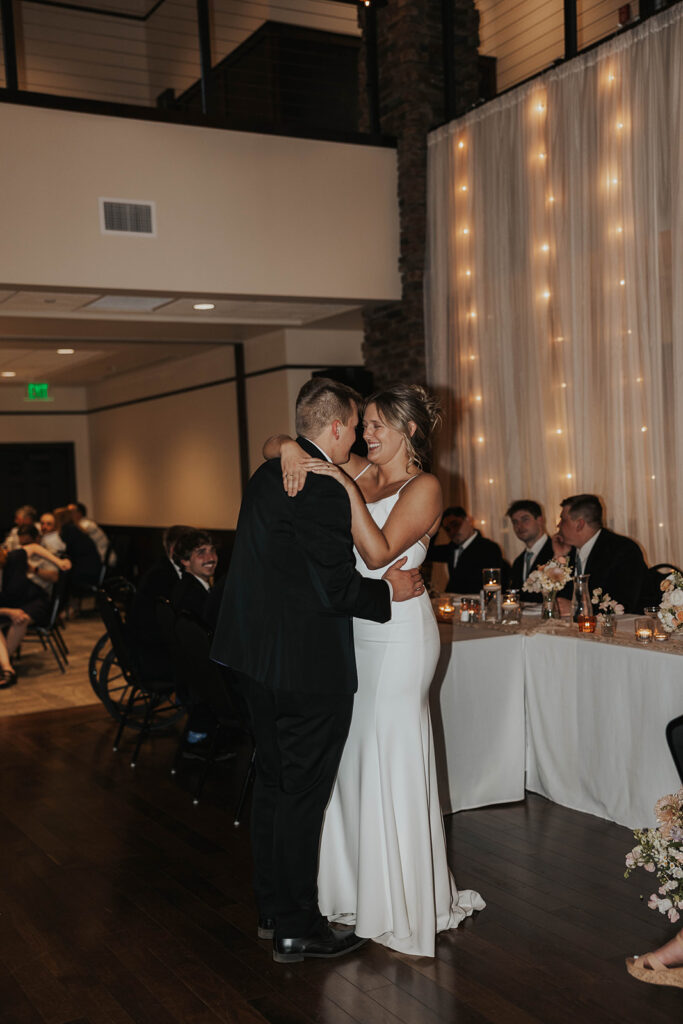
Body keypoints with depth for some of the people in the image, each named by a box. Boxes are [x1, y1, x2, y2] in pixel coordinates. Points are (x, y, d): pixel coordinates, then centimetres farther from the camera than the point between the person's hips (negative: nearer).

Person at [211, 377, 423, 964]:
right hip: (307, 663, -9)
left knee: (274, 783, 19)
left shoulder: (268, 474, 9)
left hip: (259, 655, 9)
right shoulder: (323, 490, -20)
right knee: (303, 794, 3)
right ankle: (296, 930, 17)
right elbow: (335, 588, -22)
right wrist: (390, 591, -6)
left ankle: (273, 908, 33)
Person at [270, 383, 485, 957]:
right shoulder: (362, 473, 9)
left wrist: (348, 488, -20)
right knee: (354, 755, 11)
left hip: (399, 634, -6)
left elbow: (379, 551, -19)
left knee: (392, 758, 0)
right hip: (356, 630, 6)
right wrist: (295, 453, -9)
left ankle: (404, 906, 14)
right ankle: (362, 888, 26)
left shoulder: (424, 488, -7)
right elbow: (285, 447, 13)